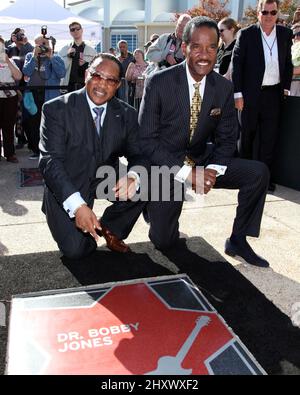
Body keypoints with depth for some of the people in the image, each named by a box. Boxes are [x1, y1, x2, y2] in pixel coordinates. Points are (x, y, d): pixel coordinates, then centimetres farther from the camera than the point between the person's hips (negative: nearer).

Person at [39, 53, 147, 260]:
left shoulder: (127, 114, -3)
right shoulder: (56, 109, -14)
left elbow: (139, 155, -4)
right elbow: (50, 160, -21)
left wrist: (132, 176, -32)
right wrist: (77, 205, -35)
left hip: (106, 179, 4)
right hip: (66, 187, -3)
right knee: (75, 249, -20)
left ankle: (110, 228, 4)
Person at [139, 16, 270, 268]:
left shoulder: (224, 87, -4)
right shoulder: (158, 83, -16)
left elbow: (227, 138, 3)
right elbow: (146, 139, -17)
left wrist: (213, 169, -18)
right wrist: (184, 172, -25)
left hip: (202, 161, 4)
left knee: (259, 172, -14)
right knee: (164, 242, -6)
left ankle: (237, 241, 3)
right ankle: (156, 205, 29)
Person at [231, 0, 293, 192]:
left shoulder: (286, 34, 9)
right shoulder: (246, 34, -2)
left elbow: (288, 63, 15)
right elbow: (237, 64, -4)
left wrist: (286, 87, 7)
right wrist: (238, 93, -9)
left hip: (274, 94, 3)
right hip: (251, 94, -3)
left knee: (270, 137, 4)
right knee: (248, 135, 7)